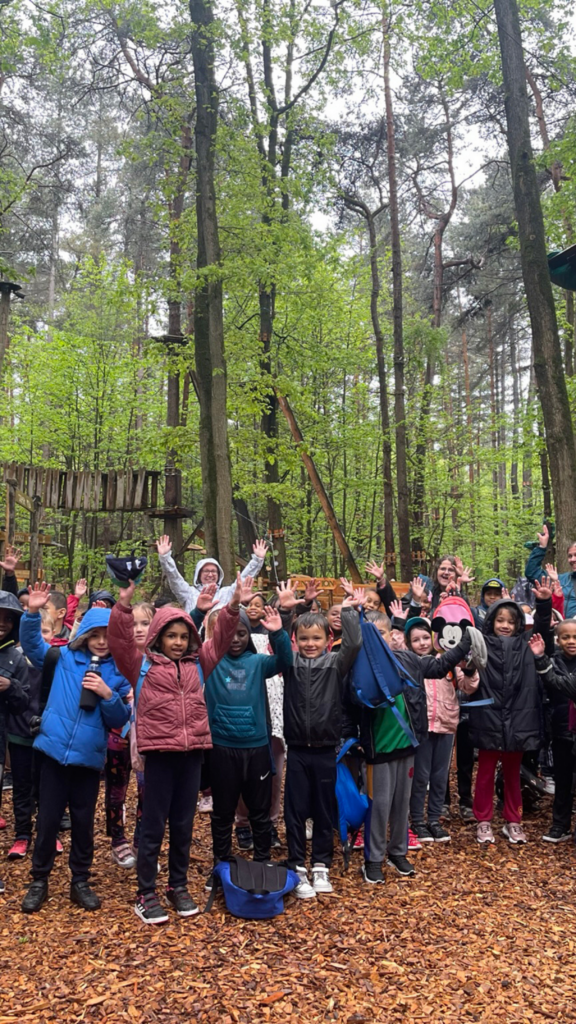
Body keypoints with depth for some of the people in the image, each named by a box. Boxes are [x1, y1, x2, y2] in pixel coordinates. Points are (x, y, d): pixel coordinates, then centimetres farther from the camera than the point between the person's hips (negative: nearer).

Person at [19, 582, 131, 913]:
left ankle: (80, 882, 30)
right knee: (48, 819, 10)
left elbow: (122, 720, -1)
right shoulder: (64, 658, 1)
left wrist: (107, 694, -19)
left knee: (84, 822, 12)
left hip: (89, 757, 0)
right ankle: (40, 881, 29)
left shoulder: (118, 673, 0)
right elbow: (31, 644, -6)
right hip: (55, 751, 0)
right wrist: (33, 612, -22)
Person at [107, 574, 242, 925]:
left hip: (193, 751, 4)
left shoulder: (197, 663, 9)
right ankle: (146, 893, 19)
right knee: (154, 825, 6)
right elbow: (121, 640, -12)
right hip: (159, 751, -3)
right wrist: (124, 606, -26)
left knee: (184, 824, 15)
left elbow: (221, 638, 6)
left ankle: (179, 886, 29)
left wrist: (232, 607, -9)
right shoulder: (142, 665, 0)